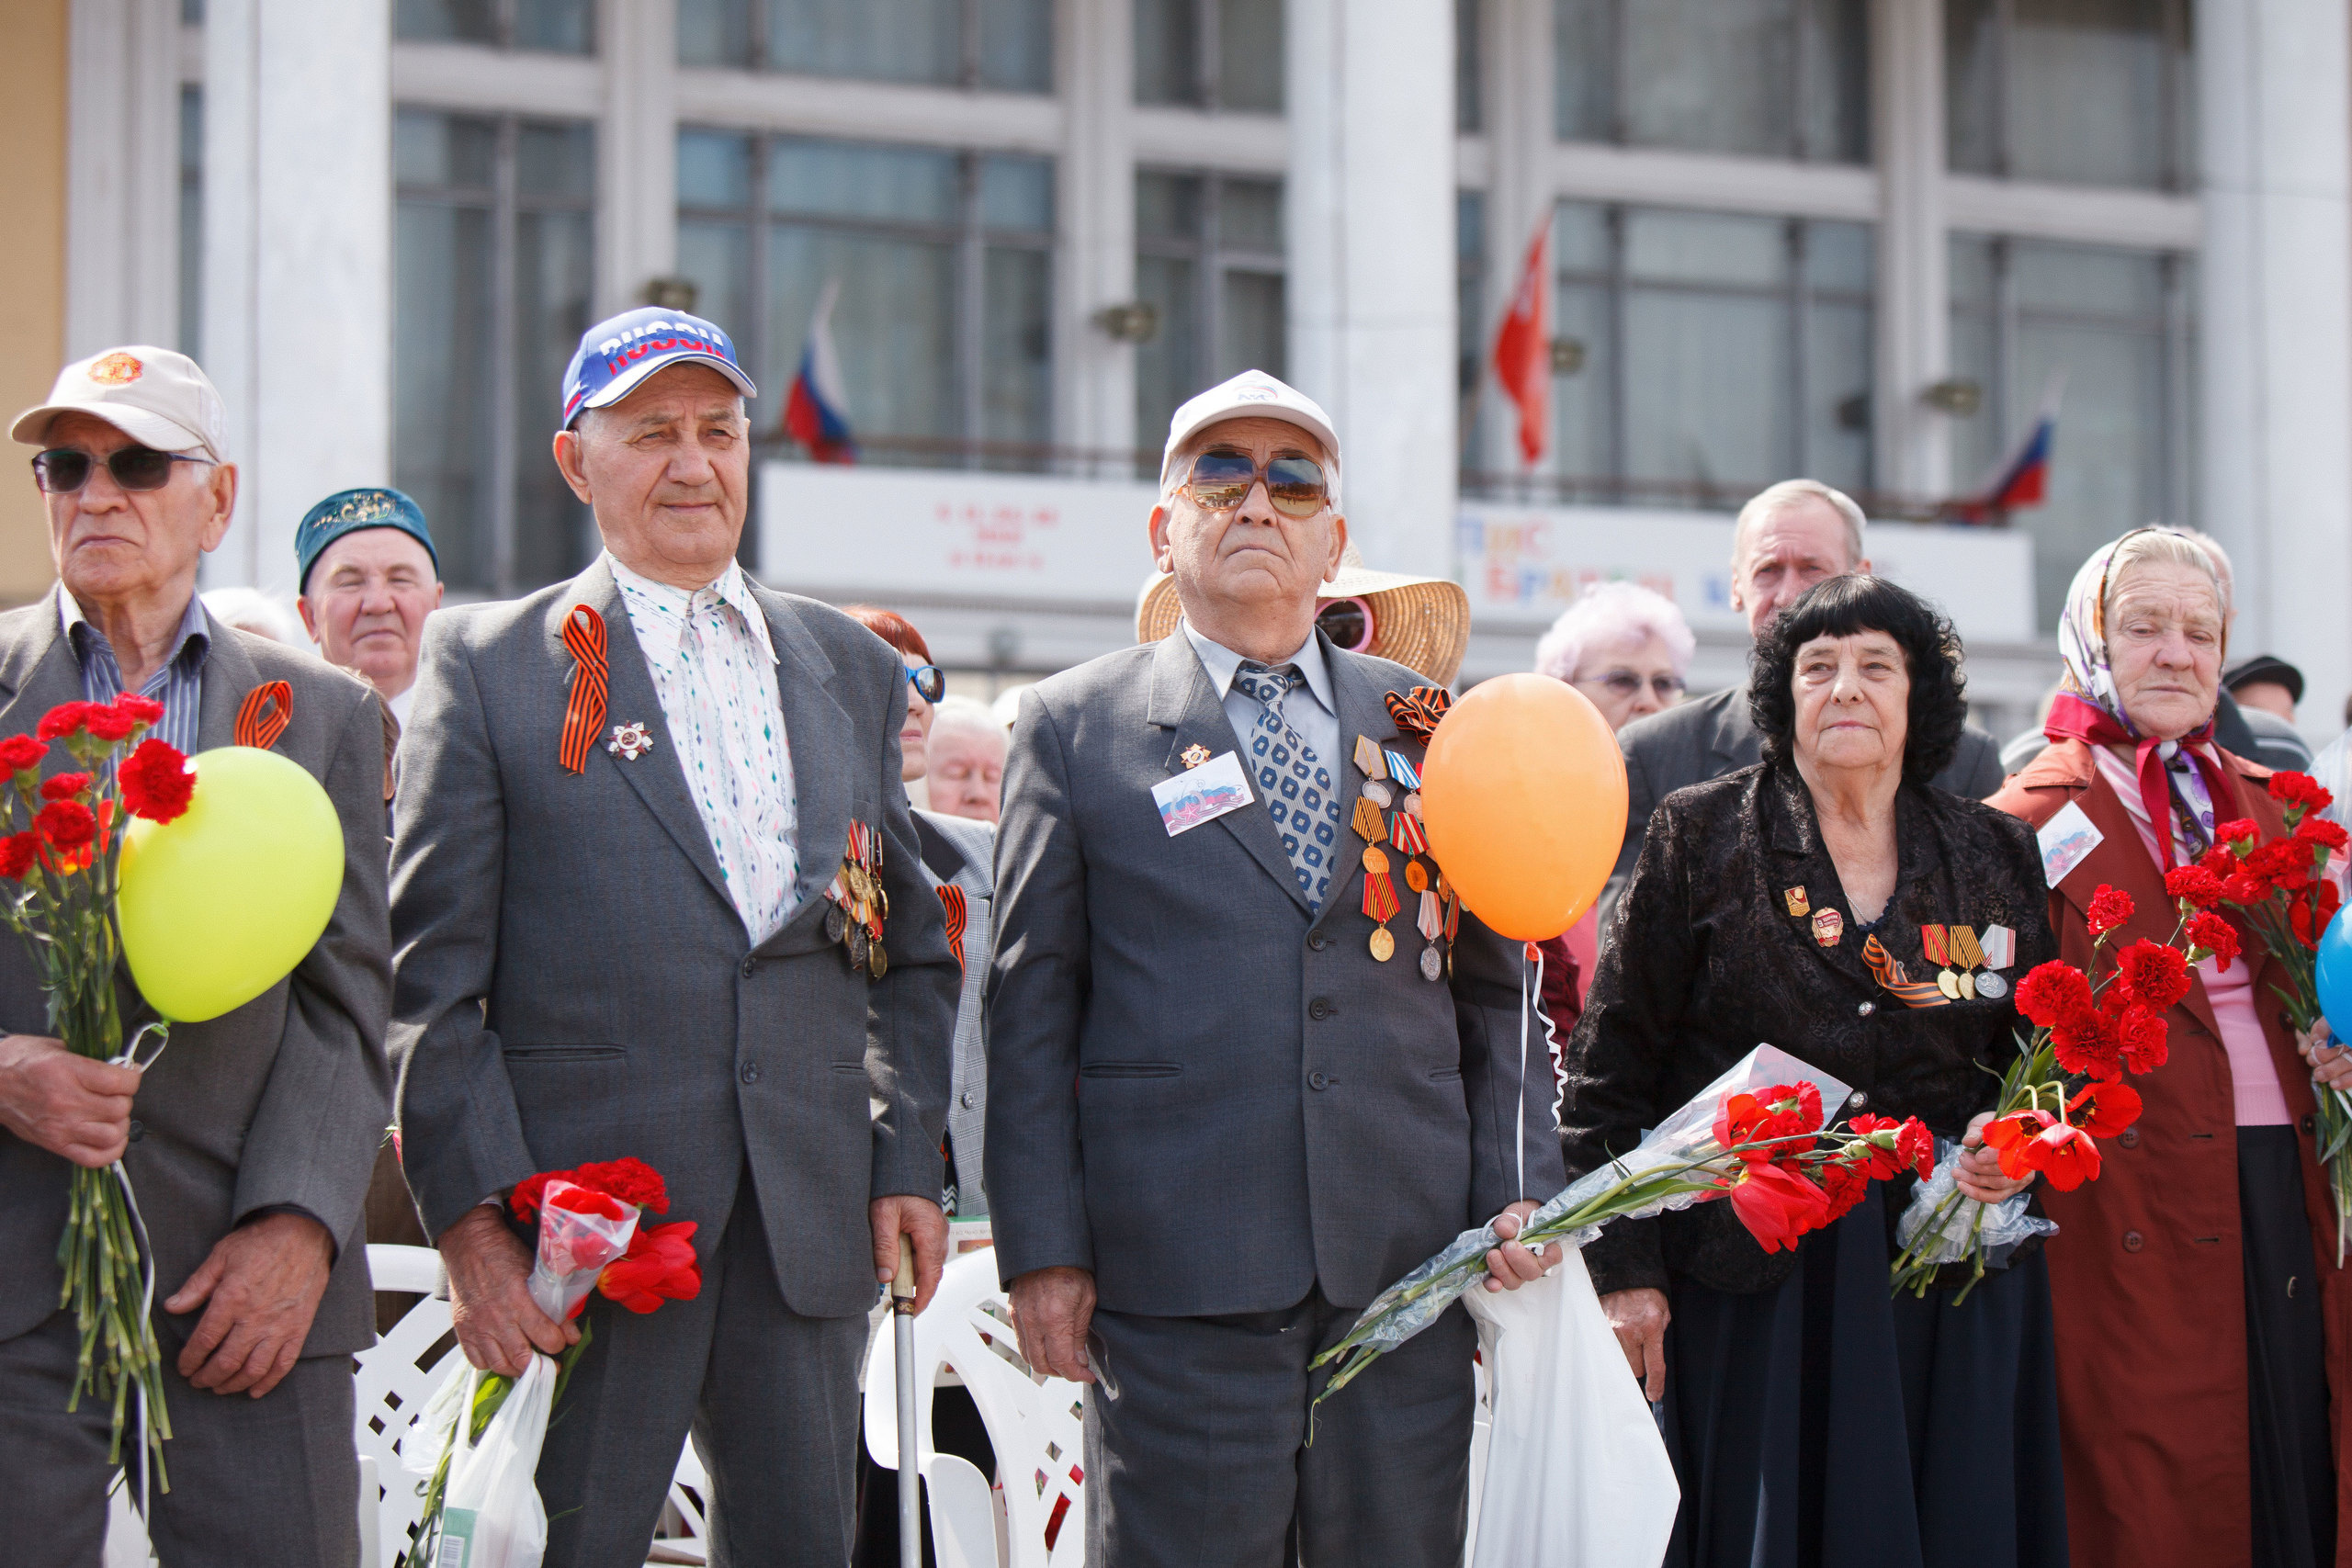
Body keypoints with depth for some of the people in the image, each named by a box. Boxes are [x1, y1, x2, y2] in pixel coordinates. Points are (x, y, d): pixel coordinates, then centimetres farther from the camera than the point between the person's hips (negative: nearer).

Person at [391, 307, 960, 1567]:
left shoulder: (853, 670, 17)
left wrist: (906, 1160, 7)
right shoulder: (485, 664, 4)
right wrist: (471, 1216, -10)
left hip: (811, 1217, 4)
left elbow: (913, 954, 19)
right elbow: (430, 973, -2)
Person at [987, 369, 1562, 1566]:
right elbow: (1031, 1008, 4)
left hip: (1408, 1259, 3)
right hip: (1177, 1279, -2)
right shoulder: (1075, 728, 8)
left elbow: (1494, 992, 16)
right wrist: (1043, 1247, -3)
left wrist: (1520, 1198, 4)